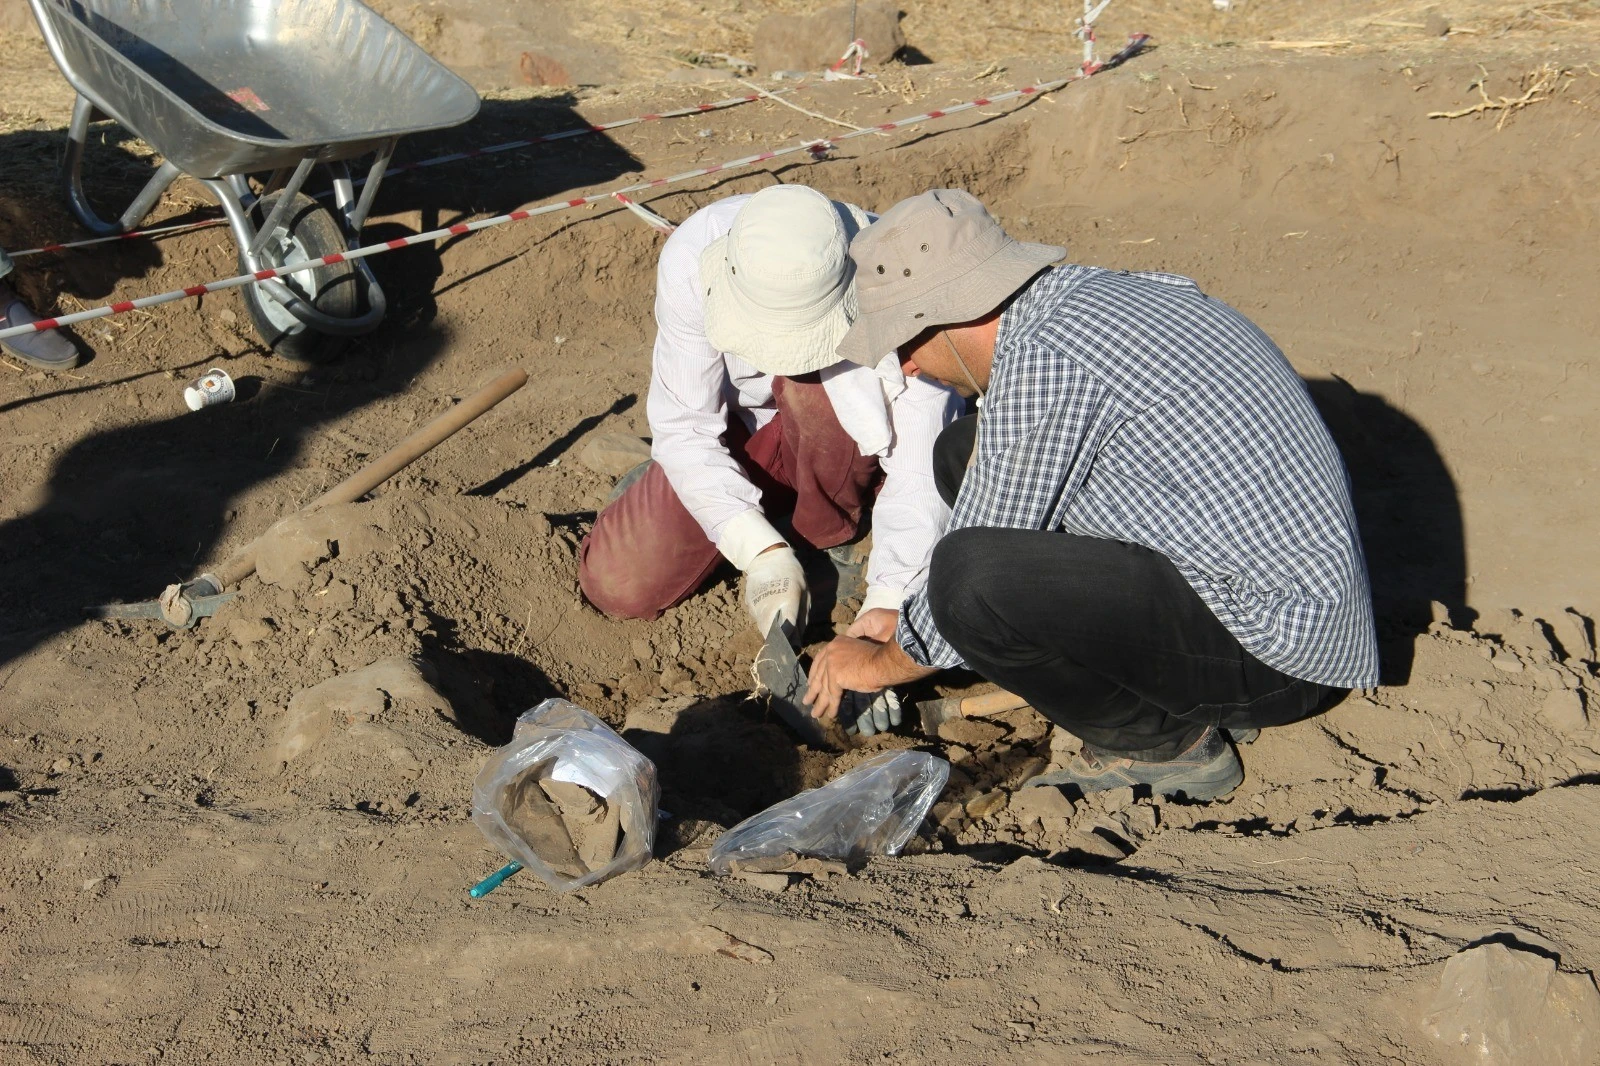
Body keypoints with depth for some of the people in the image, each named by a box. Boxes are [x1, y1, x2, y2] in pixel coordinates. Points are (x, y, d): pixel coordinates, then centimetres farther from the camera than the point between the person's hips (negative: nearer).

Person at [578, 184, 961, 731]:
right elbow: (684, 426, -23)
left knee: (820, 381, -37)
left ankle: (828, 528, -8)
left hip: (848, 441, -2)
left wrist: (885, 607, -44)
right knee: (618, 587, -13)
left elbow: (920, 466, -34)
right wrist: (761, 551, -34)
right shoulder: (693, 258, -30)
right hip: (738, 430, 2)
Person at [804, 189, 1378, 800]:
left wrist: (882, 663, 8)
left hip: (1272, 651, -10)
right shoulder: (1108, 291, 8)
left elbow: (976, 578, -10)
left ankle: (1163, 741, -2)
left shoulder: (1040, 359, -20)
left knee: (974, 579, -28)